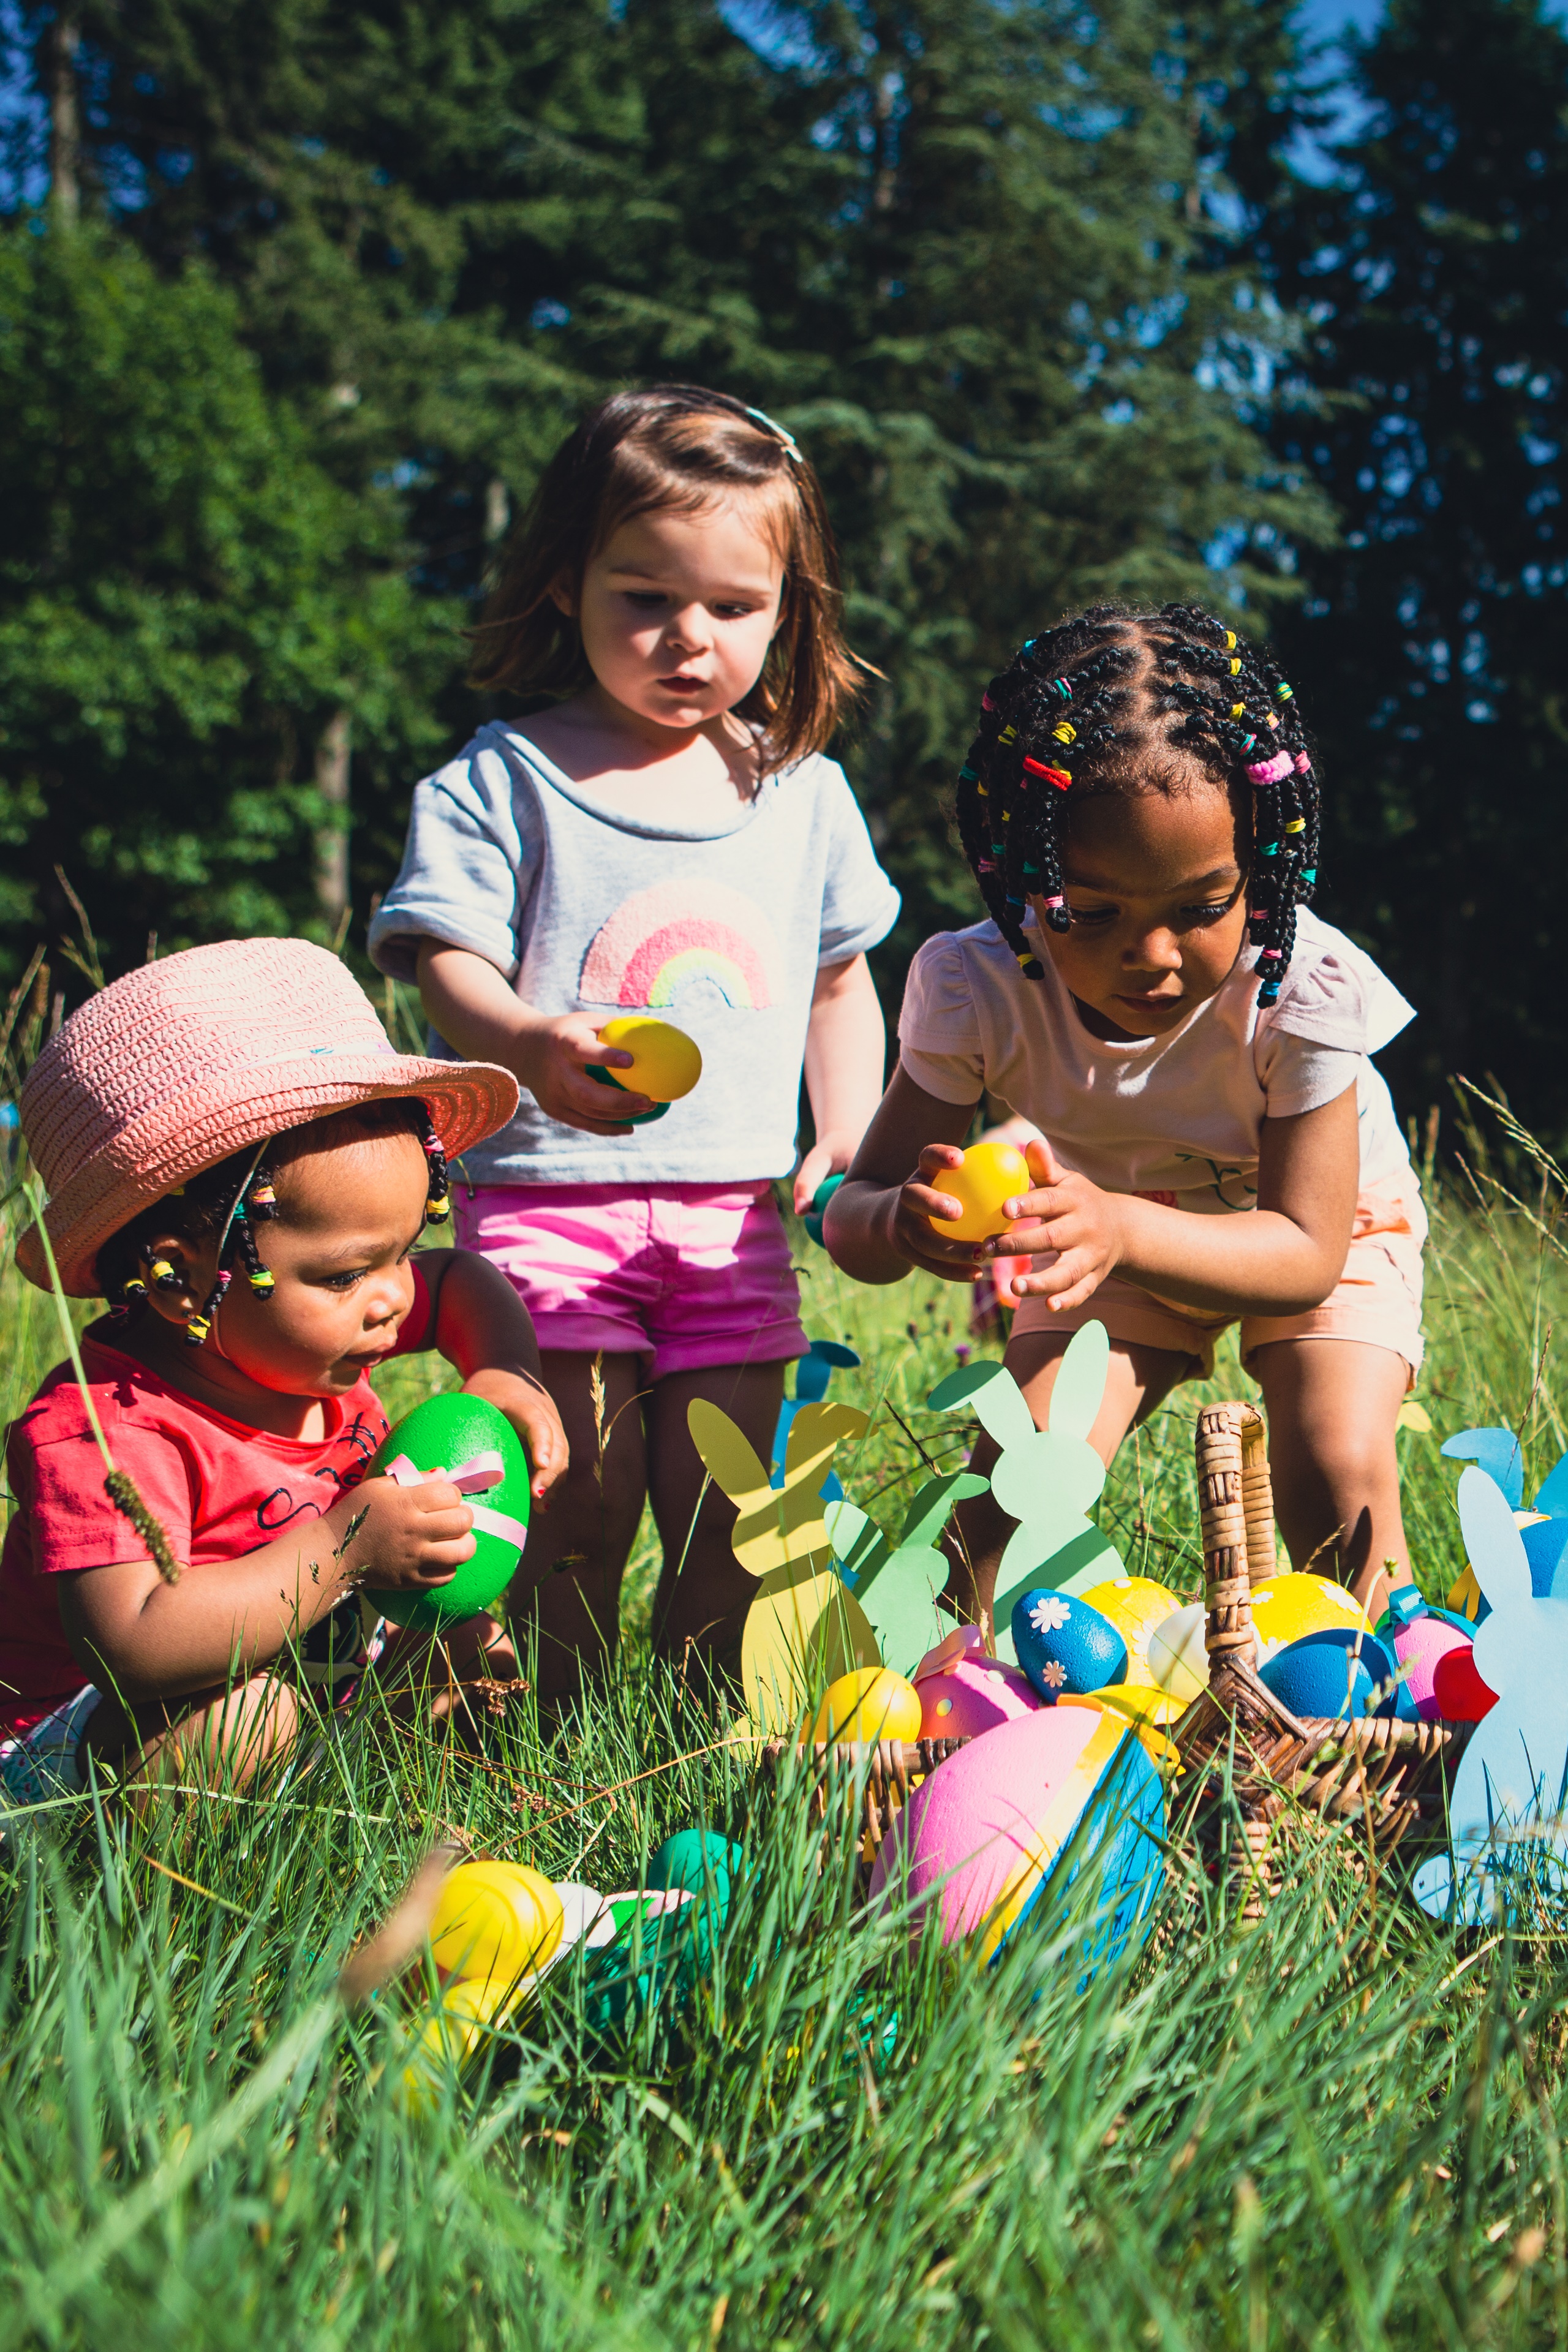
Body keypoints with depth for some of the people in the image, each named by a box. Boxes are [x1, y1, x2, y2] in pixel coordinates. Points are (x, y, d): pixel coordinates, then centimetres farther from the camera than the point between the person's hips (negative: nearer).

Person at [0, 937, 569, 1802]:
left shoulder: (309, 1324, -7)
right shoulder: (106, 1431, -33)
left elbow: (458, 1278, 13)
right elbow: (137, 1648, -43)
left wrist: (505, 1374, -9)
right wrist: (344, 1547, -40)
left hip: (302, 1661, 7)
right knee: (237, 1714, -36)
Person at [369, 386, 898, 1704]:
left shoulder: (805, 790, 11)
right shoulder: (504, 780, -1)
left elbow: (841, 980, 20)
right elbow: (449, 968, -8)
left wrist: (852, 1140, 7)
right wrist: (529, 1045, -30)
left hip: (737, 1210, 3)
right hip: (548, 1197, -3)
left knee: (726, 1515, 6)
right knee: (578, 1515, -2)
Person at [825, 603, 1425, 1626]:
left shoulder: (1306, 989, -35)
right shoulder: (982, 990, -30)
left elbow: (1308, 1252, -31)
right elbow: (850, 1214, -26)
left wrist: (1123, 1228, -50)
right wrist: (904, 1220, -53)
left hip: (1321, 1228, -1)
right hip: (1118, 1234, 1)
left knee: (1338, 1477, -22)